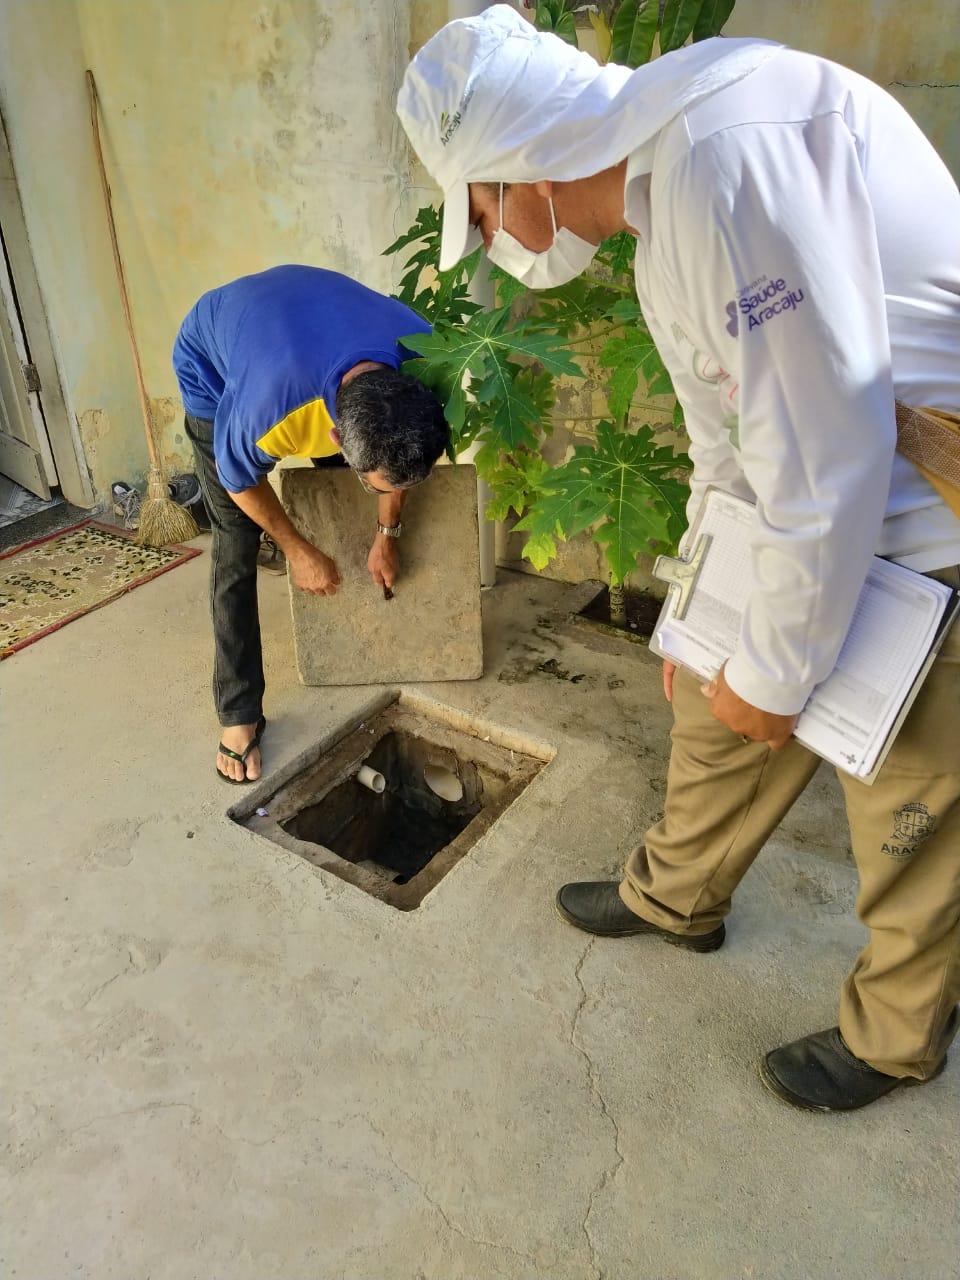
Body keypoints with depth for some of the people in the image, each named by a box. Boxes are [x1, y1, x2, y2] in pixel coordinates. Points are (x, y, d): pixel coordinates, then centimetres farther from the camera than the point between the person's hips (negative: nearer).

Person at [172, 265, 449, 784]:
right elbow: (239, 480, -22)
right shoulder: (266, 413, -46)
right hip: (215, 371, -4)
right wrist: (297, 550, -11)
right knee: (237, 546, -10)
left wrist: (387, 534, -3)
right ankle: (238, 715, 1)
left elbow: (398, 452, -11)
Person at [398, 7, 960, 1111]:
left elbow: (824, 457, -28)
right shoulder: (659, 207, 8)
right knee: (719, 705, 18)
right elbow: (726, 449, 14)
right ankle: (677, 897, 44)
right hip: (823, 508, 9)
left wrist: (774, 673, -16)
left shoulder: (728, 148, -26)